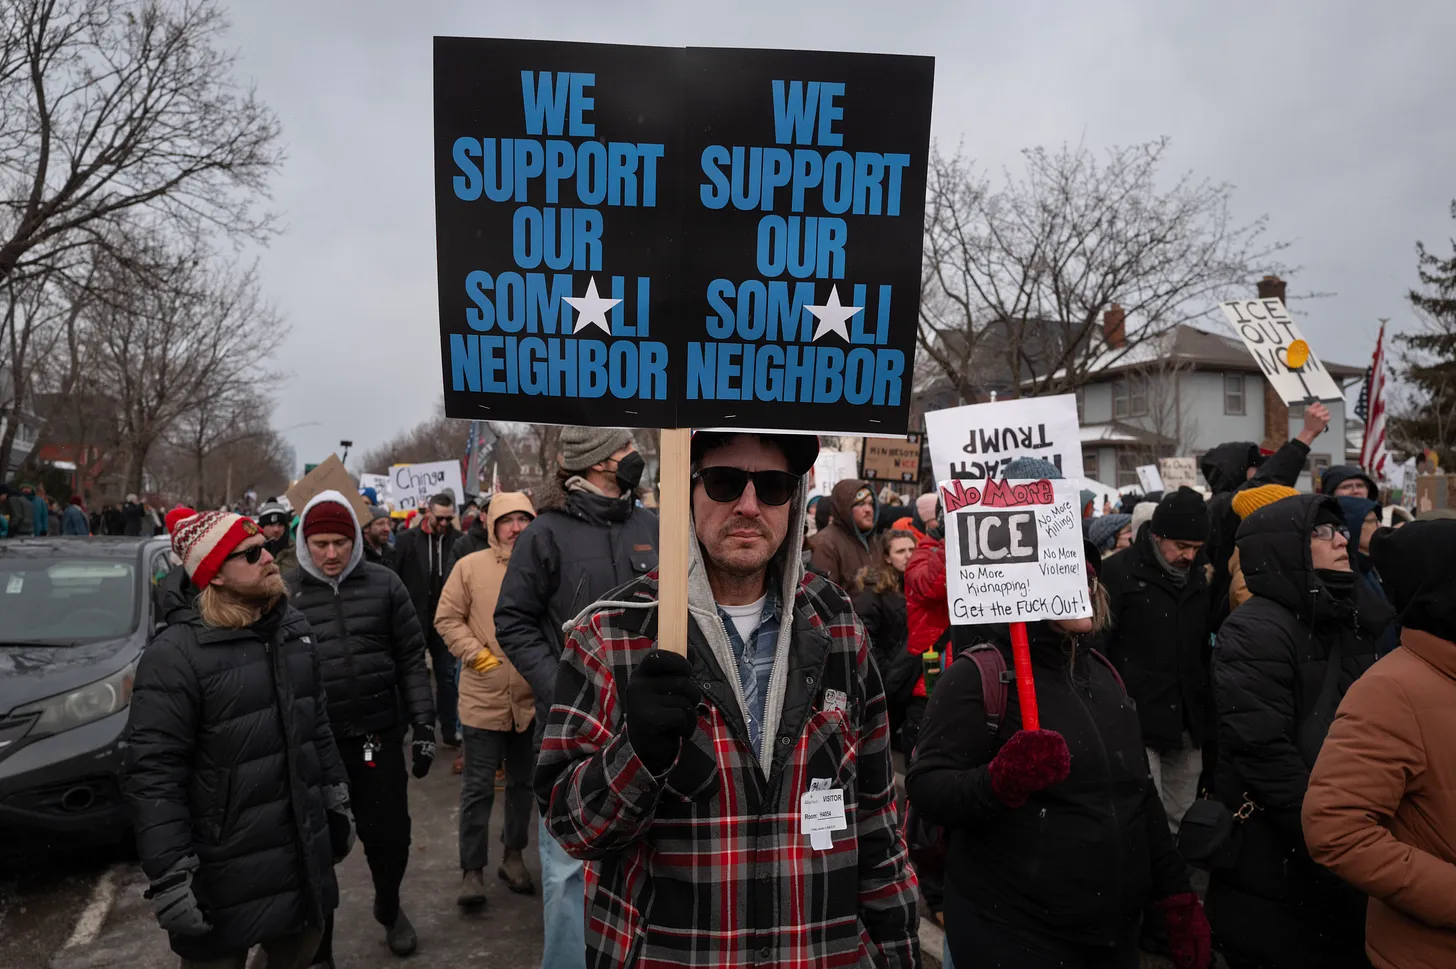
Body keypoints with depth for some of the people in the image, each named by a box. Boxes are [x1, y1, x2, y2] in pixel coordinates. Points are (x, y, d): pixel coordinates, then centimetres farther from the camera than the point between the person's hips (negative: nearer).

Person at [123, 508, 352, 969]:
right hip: (226, 871, -6)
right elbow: (152, 774, -19)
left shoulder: (292, 627, 5)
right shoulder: (177, 654, -18)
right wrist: (171, 876, -20)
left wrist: (336, 798, 15)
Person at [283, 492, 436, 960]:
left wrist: (423, 723, -2)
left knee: (389, 835, 12)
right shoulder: (284, 593, -2)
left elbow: (411, 659, 2)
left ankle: (389, 908, 42)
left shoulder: (384, 584, -1)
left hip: (379, 734, 1)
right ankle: (317, 949, 29)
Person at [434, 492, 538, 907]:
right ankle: (472, 870, 18)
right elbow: (447, 618, -3)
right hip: (484, 697, -2)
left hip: (532, 697, 3)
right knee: (479, 787, 5)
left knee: (522, 783, 17)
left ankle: (513, 855, 34)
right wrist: (476, 654, -11)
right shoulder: (470, 566, -6)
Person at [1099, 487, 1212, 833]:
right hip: (1138, 726, -6)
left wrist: (1207, 718, 17)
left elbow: (1206, 650, 21)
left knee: (1183, 822, 12)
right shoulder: (1118, 573, -8)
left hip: (1189, 728, 6)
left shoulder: (1199, 578, 12)